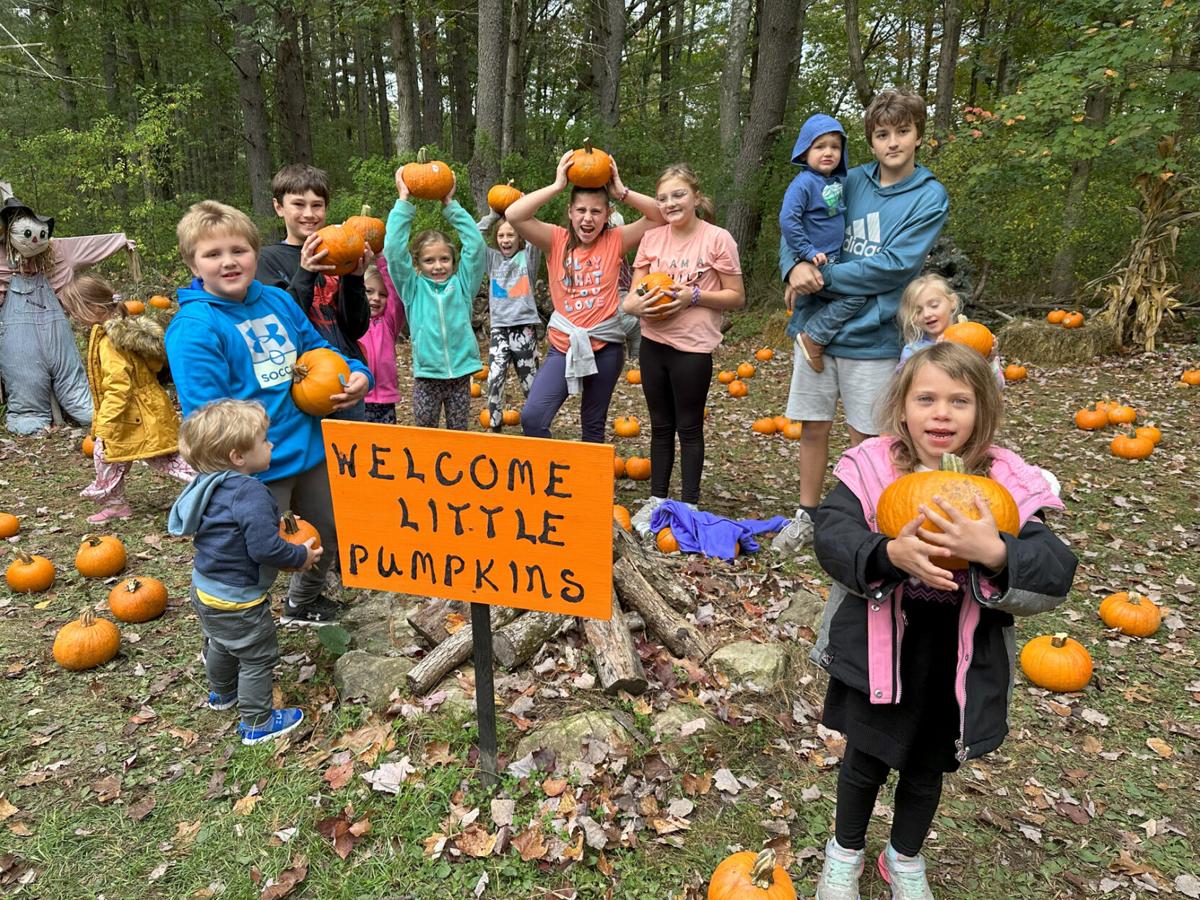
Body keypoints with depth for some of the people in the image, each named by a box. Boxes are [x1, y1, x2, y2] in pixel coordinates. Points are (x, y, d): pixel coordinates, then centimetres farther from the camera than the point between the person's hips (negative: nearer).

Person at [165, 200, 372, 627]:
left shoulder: (278, 300, 4)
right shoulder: (193, 327, -16)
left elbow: (318, 349, 16)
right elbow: (206, 410, -20)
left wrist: (356, 373, -4)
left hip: (310, 447, 8)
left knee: (328, 531, 25)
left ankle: (303, 603, 54)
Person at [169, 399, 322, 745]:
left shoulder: (210, 484, -1)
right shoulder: (250, 493, -31)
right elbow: (264, 548, -34)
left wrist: (275, 521, 9)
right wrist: (301, 556, -17)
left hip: (205, 590, 10)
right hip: (237, 602, -10)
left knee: (221, 645, 32)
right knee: (258, 658, 9)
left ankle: (222, 693, 57)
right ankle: (257, 723, 23)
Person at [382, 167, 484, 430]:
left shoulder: (461, 283, 4)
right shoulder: (413, 287, 2)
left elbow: (476, 244, -2)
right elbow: (393, 248, -7)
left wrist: (450, 204, 0)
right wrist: (404, 201, -5)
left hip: (460, 373, 1)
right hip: (426, 375, 0)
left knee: (460, 434, 11)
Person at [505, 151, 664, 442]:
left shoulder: (615, 241, -1)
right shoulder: (557, 240, -2)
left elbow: (660, 217, -9)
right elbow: (513, 215, -16)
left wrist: (621, 191, -13)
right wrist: (557, 185, -16)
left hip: (606, 345, 0)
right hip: (564, 345, 0)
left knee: (593, 426, 14)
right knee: (532, 418, -15)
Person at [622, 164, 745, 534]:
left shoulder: (717, 239, -8)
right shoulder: (652, 238, 5)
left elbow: (737, 297, -6)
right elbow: (633, 294, 6)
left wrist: (694, 296, -19)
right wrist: (637, 304, -18)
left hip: (692, 348, -4)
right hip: (653, 342, 5)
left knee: (689, 428, 7)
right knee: (661, 425, 14)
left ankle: (688, 506, 19)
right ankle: (657, 499, 26)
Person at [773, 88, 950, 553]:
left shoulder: (929, 197, -4)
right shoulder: (850, 182, 6)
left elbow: (894, 266, -15)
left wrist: (822, 277, -15)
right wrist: (796, 267, -15)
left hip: (872, 336, -3)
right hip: (817, 325, 3)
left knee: (864, 437, 8)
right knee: (814, 427, 10)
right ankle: (807, 516, 27)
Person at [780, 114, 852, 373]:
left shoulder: (841, 181, 10)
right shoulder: (804, 182, -13)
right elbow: (787, 220, -20)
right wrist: (808, 253, -20)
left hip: (833, 261, 9)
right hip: (814, 265, -9)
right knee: (855, 296, -18)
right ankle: (813, 338, -8)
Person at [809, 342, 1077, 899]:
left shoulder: (1006, 483, -11)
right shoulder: (871, 467, -12)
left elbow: (1055, 572, -17)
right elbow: (831, 534, -21)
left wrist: (995, 553, -37)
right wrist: (891, 554, -39)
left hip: (958, 668, 2)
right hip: (878, 655, -1)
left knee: (926, 769, 24)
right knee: (866, 761, 20)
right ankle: (846, 849, 49)